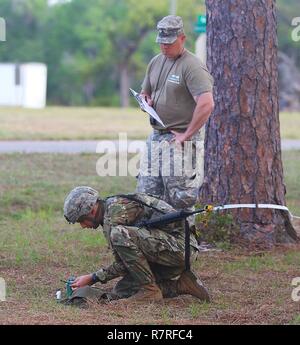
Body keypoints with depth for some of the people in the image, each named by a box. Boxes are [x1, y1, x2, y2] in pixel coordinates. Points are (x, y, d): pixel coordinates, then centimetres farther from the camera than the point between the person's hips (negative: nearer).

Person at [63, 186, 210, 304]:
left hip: (181, 245, -10)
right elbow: (124, 263, 18)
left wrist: (92, 278, -7)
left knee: (120, 235, -27)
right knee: (121, 292, 3)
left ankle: (149, 289, -17)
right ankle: (180, 285, 7)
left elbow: (123, 265, -15)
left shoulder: (115, 211, -16)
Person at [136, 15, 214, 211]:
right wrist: (145, 101, 3)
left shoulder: (192, 66, -12)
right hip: (156, 136, 8)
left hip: (181, 141, -8)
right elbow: (145, 93, 28)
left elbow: (206, 104, -23)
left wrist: (187, 135, -18)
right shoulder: (156, 62, 14)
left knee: (180, 201, -7)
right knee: (146, 195, 5)